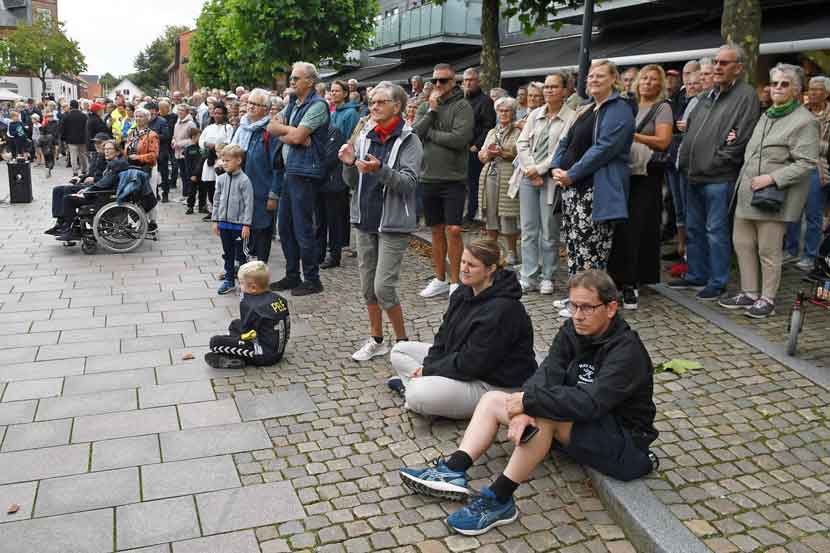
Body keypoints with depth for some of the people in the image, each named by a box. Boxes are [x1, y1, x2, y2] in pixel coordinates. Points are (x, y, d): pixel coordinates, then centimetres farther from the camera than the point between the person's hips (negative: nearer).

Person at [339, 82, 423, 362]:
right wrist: (349, 164, -11)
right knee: (368, 284, 11)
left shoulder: (409, 140, -7)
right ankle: (376, 340, 25)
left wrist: (379, 170, -31)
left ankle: (402, 341, 10)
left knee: (384, 287, -8)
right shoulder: (365, 136, 8)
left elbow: (409, 183, -17)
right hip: (365, 220, 6)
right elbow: (352, 182, 10)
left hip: (393, 223, -6)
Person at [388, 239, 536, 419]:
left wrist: (428, 370, -16)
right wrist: (427, 366, -10)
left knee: (417, 397, -29)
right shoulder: (463, 293, 1)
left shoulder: (502, 310, -27)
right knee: (399, 350, 10)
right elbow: (444, 335, 6)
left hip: (494, 383, -10)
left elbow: (471, 363, -25)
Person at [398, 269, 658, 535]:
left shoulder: (627, 350, -22)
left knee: (544, 413, -35)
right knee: (492, 399, 1)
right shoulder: (572, 331, 1)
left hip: (624, 438, -8)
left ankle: (498, 501, -28)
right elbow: (546, 374, -13)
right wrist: (523, 411, -32)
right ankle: (454, 471, -15)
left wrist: (529, 400, -31)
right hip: (575, 423, 8)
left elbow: (589, 403, -34)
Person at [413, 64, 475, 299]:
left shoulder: (462, 107, -4)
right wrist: (431, 111, -9)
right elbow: (414, 134, -3)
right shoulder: (425, 107, 11)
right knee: (437, 231, 12)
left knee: (453, 230, -7)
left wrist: (429, 133, -9)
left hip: (453, 179, -5)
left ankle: (455, 281, 5)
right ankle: (440, 279, 23)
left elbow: (459, 139, -19)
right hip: (428, 178, 5)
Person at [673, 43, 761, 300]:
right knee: (694, 228, 15)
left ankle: (717, 282, 8)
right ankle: (696, 276, 27)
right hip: (695, 175, 8)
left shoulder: (746, 96, -8)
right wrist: (687, 161, 10)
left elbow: (741, 138, -16)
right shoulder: (709, 96, 17)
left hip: (719, 179, -8)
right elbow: (690, 127, 23)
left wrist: (714, 162, -14)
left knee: (716, 231, -2)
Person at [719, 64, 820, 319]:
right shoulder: (766, 116, 17)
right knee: (742, 243, 10)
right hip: (747, 193, 8)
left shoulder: (804, 121, -8)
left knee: (768, 250, -1)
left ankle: (767, 299, 12)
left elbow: (806, 163, -14)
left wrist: (772, 178, -20)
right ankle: (749, 293, 22)